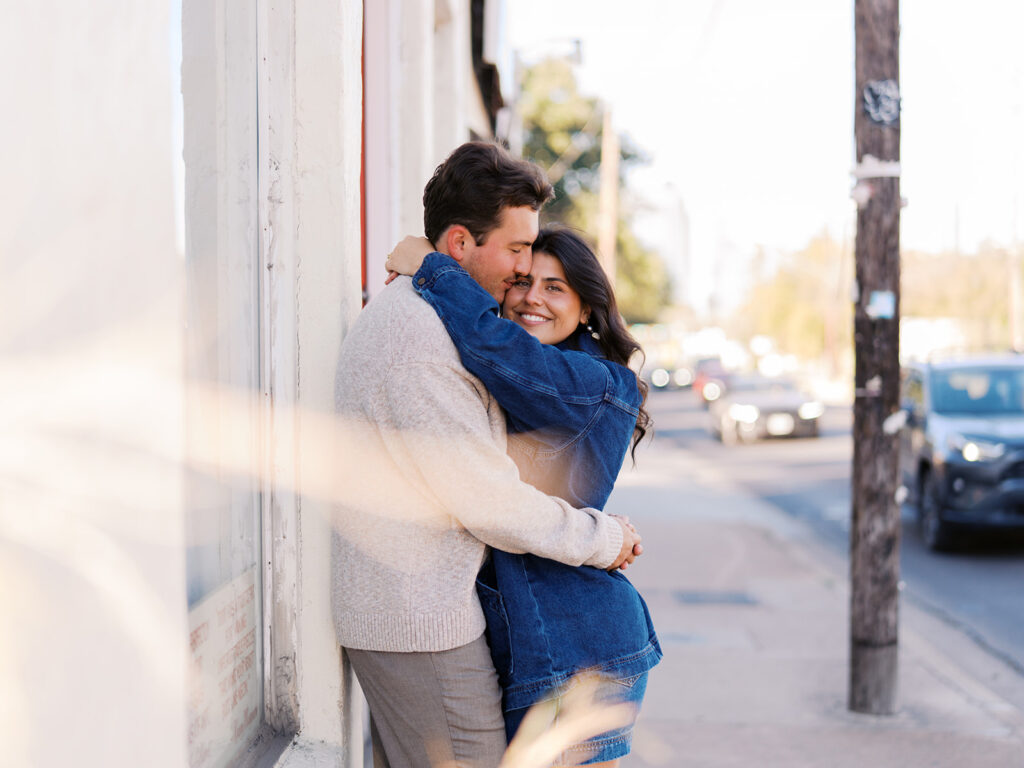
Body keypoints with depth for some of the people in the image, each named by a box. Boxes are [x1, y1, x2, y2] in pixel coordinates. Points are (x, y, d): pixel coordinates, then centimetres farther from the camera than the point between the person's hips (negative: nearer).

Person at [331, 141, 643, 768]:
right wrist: (602, 537, -8)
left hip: (386, 612, 11)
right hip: (424, 623, -11)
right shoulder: (419, 338, -21)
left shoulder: (403, 311, 14)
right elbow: (488, 500, -20)